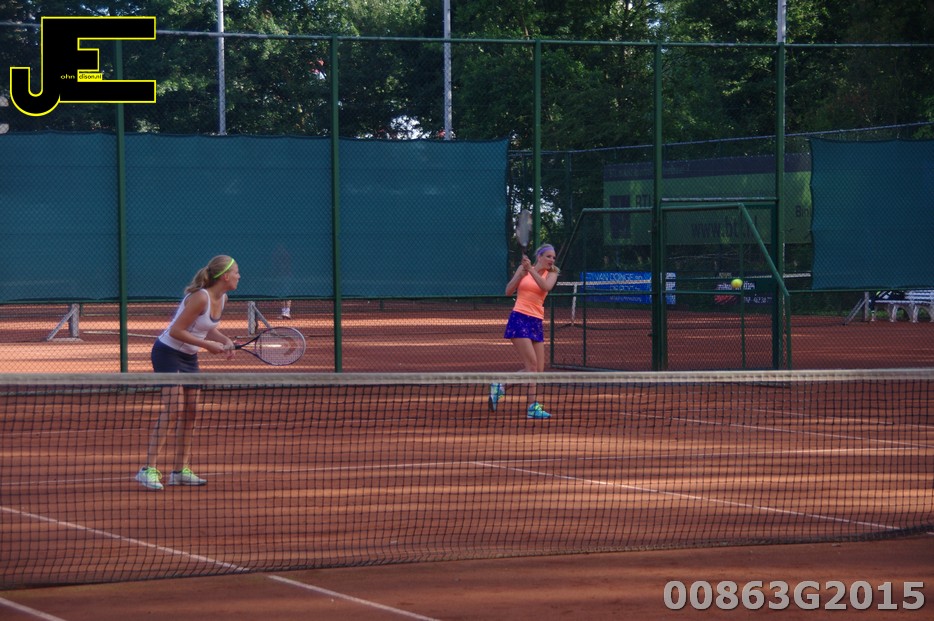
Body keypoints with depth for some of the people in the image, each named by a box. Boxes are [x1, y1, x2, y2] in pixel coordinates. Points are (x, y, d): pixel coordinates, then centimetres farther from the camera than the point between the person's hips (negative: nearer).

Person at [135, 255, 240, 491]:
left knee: (190, 413, 7)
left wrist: (225, 341, -2)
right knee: (172, 409, -18)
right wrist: (207, 344, -23)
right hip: (168, 353, -9)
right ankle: (149, 469, -19)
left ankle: (180, 471, 13)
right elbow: (176, 331, -24)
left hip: (188, 357, 9)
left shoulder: (222, 298, 2)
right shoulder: (200, 297, -25)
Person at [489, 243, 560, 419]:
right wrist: (521, 272, -11)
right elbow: (509, 291, 1)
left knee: (538, 369, 1)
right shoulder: (523, 268, 5)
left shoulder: (551, 274, 9)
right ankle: (533, 406, -15)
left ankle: (500, 386, 17)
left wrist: (531, 270, -19)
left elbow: (546, 286, -13)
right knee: (532, 364, -15)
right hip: (519, 318, -5)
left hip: (536, 322, 5)